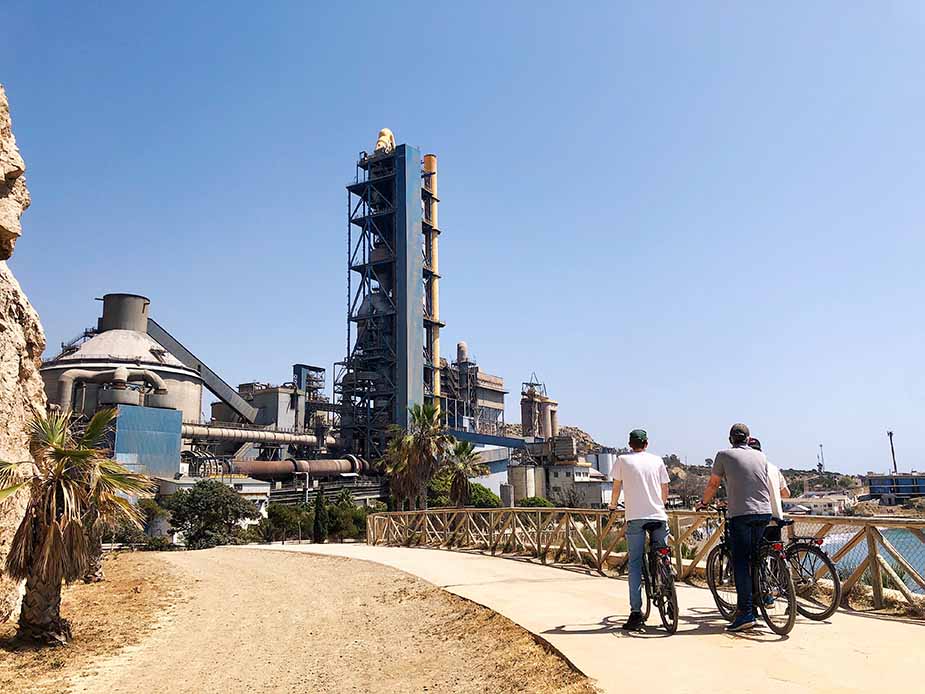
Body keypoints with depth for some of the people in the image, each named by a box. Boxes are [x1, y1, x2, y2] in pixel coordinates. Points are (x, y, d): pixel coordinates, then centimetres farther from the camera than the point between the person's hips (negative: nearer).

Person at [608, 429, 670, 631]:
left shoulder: (623, 460, 6)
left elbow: (616, 488, 13)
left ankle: (636, 613, -5)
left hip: (635, 517, -2)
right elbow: (665, 491, 16)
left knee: (635, 564, 0)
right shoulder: (657, 460, 12)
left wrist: (613, 505, 32)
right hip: (659, 517, 2)